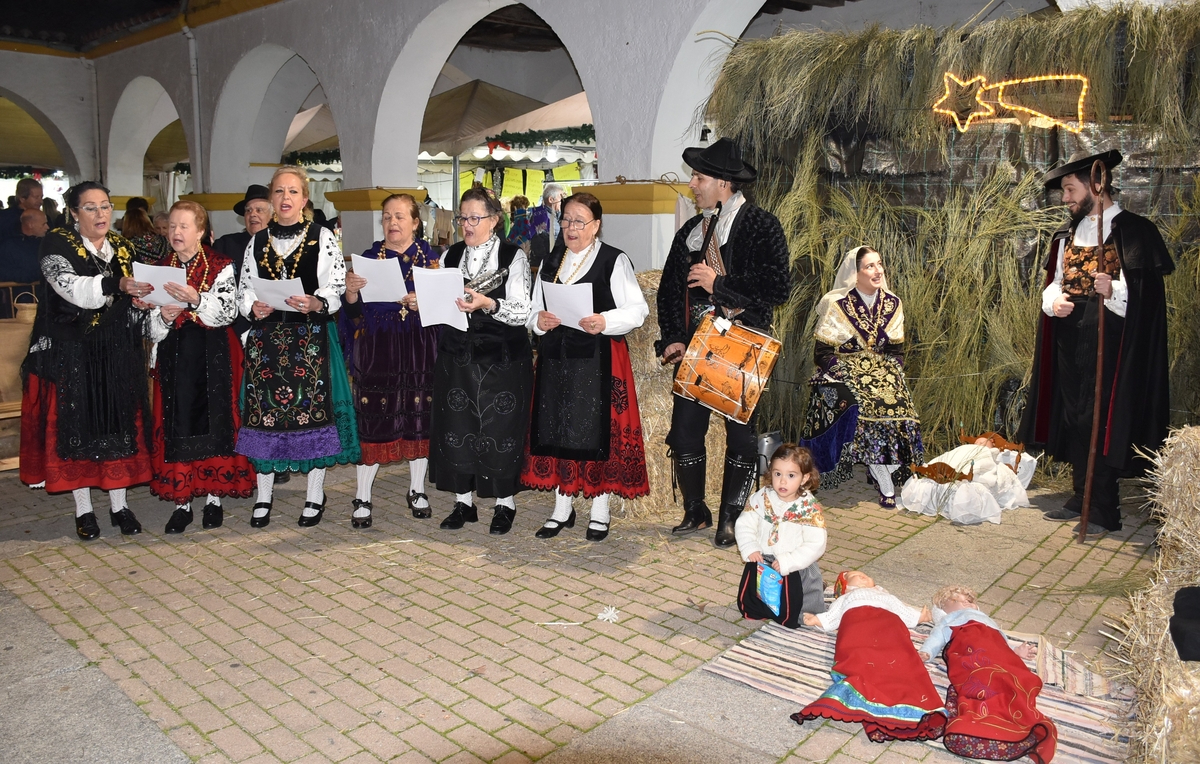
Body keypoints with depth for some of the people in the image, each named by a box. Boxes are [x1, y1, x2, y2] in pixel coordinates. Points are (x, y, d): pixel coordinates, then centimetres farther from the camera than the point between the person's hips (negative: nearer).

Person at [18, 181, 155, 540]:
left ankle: (119, 504, 13)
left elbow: (134, 297, 14)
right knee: (75, 424, 1)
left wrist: (144, 296, -9)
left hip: (116, 352, 4)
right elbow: (73, 289, -22)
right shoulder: (58, 244, -4)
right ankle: (83, 509, 11)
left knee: (119, 422, 4)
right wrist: (115, 285, -37)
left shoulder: (123, 248, 10)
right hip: (70, 352, -3)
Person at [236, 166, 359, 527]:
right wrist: (253, 307, -7)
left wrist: (316, 303, -21)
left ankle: (315, 496, 12)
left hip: (309, 336, -3)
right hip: (265, 337, 3)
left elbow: (337, 288, -3)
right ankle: (264, 495, 18)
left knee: (312, 409, -2)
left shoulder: (323, 238, 2)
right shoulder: (257, 241, 12)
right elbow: (243, 289, 13)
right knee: (263, 411, 4)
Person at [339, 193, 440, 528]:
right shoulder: (369, 258, 8)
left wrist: (423, 303, -19)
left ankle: (417, 491, 22)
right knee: (372, 419, -1)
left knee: (419, 418, 5)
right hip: (377, 349, 0)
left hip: (419, 349, 0)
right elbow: (353, 312, 4)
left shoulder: (429, 257, 5)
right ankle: (362, 498, 9)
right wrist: (351, 291, -16)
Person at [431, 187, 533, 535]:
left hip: (502, 359, -4)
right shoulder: (450, 256, 11)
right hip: (456, 356, 4)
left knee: (500, 428, 1)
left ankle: (505, 503, 16)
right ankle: (463, 501, 21)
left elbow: (523, 312, -11)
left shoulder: (513, 256, -3)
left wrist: (488, 304, -25)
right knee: (456, 426, 6)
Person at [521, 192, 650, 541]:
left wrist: (605, 322, -25)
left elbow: (637, 309, -9)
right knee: (558, 429, 7)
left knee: (598, 430, -1)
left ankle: (600, 511, 13)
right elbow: (533, 310, 18)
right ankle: (562, 508, 20)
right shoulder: (551, 262, 15)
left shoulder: (614, 260, -3)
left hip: (599, 359, -5)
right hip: (556, 358, 5)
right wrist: (539, 320, -5)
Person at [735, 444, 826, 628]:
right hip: (760, 564, 4)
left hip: (794, 570, -3)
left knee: (788, 618, 3)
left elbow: (816, 545, -21)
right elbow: (744, 525, -5)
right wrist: (750, 549, -20)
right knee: (747, 607, 13)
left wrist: (787, 562, -26)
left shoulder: (810, 509, -17)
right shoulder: (761, 498, -8)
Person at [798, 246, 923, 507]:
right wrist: (846, 378, -16)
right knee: (863, 408, -28)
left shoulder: (892, 304, 6)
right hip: (842, 373, -4)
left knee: (898, 405, -22)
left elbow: (896, 350, 12)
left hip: (881, 373, 5)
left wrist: (890, 376, -4)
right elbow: (823, 353, -7)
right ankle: (886, 486, -19)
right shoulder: (837, 306, -8)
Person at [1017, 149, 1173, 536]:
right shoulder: (1068, 234, 14)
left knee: (1100, 423, -5)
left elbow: (1145, 294, -13)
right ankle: (1081, 497, 22)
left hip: (1108, 343, -7)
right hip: (1069, 342, 7)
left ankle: (1103, 510, 5)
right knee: (1073, 420, 10)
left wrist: (1113, 291, -33)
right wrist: (1053, 301, -6)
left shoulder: (1134, 231, -6)